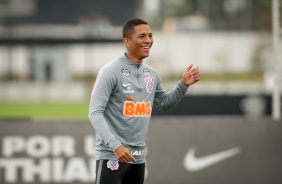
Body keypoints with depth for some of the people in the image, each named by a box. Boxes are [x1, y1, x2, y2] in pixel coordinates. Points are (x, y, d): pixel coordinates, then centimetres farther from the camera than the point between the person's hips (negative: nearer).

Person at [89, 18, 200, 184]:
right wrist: (115, 145, -27)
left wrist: (184, 84, 7)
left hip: (138, 156, 7)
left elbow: (165, 104, 25)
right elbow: (95, 113, -16)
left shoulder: (151, 74, 9)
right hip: (111, 155, -7)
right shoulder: (111, 71, -11)